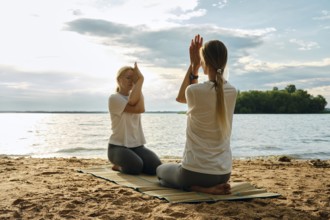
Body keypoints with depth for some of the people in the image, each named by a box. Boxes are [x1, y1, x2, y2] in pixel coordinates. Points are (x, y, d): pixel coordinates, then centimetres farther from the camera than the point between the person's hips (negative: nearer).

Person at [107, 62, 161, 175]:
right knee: (135, 167, -33)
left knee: (155, 166, -20)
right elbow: (136, 109, -23)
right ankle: (119, 164, 3)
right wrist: (140, 80, -17)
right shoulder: (114, 98, -6)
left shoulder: (135, 96, 12)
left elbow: (141, 109, -15)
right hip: (118, 146, -6)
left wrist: (138, 81, -15)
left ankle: (127, 162, 11)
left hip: (137, 145, 6)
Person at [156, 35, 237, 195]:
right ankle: (213, 186, 13)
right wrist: (195, 67, 7)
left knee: (161, 170, 27)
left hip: (195, 171, -8)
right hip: (223, 173, 8)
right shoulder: (232, 92, -3)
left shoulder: (194, 91, -20)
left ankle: (201, 189, 1)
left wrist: (193, 65, 3)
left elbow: (181, 98, 9)